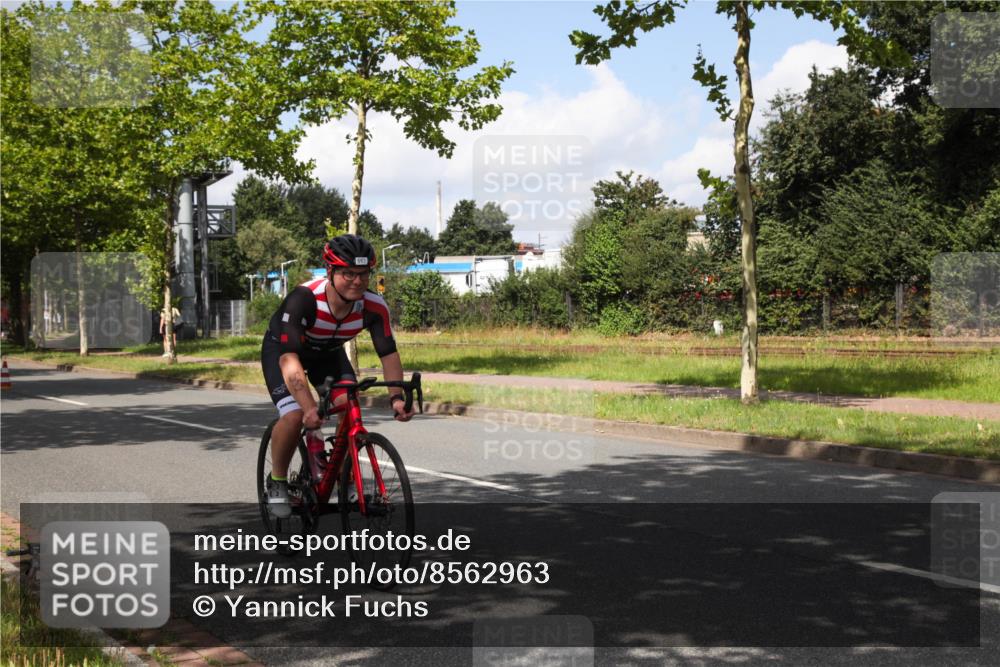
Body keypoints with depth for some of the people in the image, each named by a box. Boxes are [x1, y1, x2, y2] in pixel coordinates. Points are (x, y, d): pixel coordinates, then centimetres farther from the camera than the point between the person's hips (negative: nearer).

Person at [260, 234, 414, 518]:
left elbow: (389, 353, -22)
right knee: (294, 416, -24)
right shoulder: (303, 298, -39)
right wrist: (310, 407, -55)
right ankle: (277, 481, 1)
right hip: (281, 348, -4)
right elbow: (289, 359, -44)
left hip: (328, 353, 4)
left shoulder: (374, 306, -27)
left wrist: (396, 397, -38)